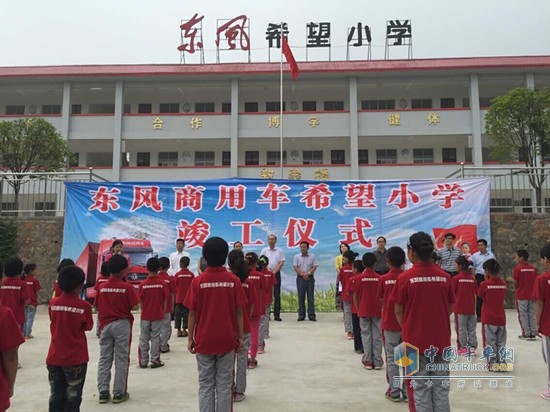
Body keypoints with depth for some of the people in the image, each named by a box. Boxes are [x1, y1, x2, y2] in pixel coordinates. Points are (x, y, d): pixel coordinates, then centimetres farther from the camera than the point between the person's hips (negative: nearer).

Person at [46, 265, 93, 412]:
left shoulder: (53, 303, -2)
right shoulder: (84, 305, -14)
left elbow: (54, 322, 10)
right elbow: (88, 327, -4)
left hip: (54, 358, 4)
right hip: (76, 359, -4)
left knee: (56, 396, 15)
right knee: (72, 397, 9)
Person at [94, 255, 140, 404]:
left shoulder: (101, 287, 0)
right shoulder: (127, 287, -12)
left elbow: (97, 307, 6)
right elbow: (135, 306, -10)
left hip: (105, 325, 4)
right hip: (122, 325, -4)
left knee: (104, 359, 11)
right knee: (121, 360, 4)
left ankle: (103, 392, 13)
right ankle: (119, 393, 9)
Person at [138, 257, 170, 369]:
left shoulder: (143, 284, -9)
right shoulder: (162, 283, -10)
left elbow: (140, 300, -2)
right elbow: (165, 300, -6)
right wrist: (163, 312, 7)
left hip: (145, 316, 1)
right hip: (158, 316, -1)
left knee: (144, 339, 12)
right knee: (155, 338, 8)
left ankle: (143, 361, 18)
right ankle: (155, 360, 12)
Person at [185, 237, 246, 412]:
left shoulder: (198, 281, -8)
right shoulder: (234, 280, -6)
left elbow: (192, 313, -5)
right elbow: (239, 312, -3)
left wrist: (190, 338, 5)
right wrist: (240, 337, 6)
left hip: (204, 341, 0)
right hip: (227, 340, 1)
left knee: (205, 384, 11)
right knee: (224, 384, 10)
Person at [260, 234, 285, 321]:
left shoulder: (280, 251, 6)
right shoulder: (264, 250, 8)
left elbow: (281, 263, 0)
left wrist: (274, 272, -10)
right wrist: (268, 270, -14)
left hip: (276, 274, 0)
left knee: (277, 295, 0)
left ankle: (277, 315, 2)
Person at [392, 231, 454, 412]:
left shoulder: (405, 278, -12)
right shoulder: (445, 277, -3)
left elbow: (399, 311, -4)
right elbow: (450, 308, 7)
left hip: (416, 340, -3)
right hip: (441, 340, 3)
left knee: (420, 388, 8)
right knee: (441, 387, 14)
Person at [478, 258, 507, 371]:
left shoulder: (484, 284, -14)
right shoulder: (503, 283, -1)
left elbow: (480, 296, 1)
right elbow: (504, 297, 12)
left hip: (488, 319, -4)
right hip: (501, 318, 4)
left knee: (490, 342, 4)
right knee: (501, 342, 14)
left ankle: (493, 364, 6)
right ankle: (502, 363, 18)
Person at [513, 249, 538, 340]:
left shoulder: (517, 268, -12)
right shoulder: (533, 268, 3)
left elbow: (516, 282, -11)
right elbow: (535, 282, 5)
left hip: (521, 296, -5)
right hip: (532, 296, 5)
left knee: (523, 315, 4)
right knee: (532, 315, 12)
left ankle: (526, 334, 5)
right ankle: (533, 334, 14)